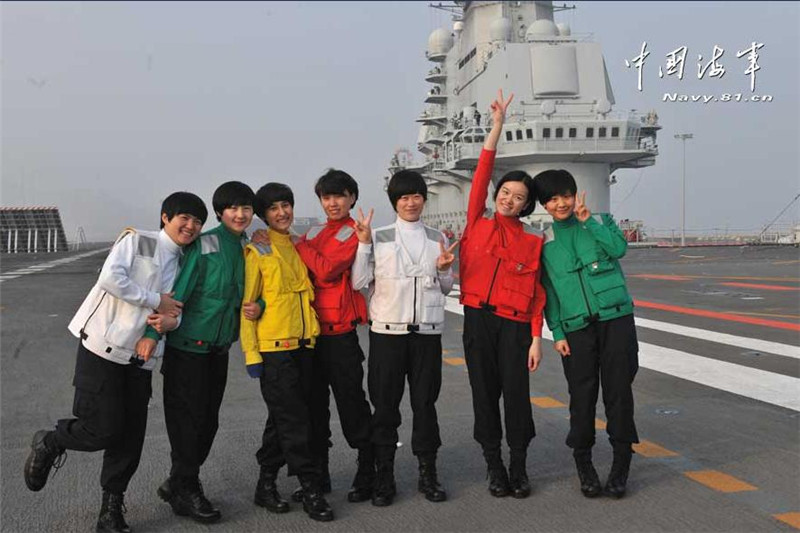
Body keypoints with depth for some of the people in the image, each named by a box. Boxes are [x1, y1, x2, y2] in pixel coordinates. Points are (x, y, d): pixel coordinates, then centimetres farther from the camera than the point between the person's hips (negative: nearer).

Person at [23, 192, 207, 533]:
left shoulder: (182, 264, 14)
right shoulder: (136, 241, -4)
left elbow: (175, 310, 9)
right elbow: (111, 278, -20)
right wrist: (156, 301, -14)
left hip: (139, 358, 6)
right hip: (102, 348, -6)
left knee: (130, 438, 4)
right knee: (102, 430, -9)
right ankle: (49, 443, 22)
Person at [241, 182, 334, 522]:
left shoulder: (299, 247, 14)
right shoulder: (257, 251, -4)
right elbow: (247, 304, -7)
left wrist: (313, 334, 13)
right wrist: (251, 354, -11)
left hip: (303, 344, 6)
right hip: (274, 347, -6)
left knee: (283, 419, 12)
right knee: (293, 422, -5)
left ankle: (267, 484, 24)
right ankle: (311, 490, 1)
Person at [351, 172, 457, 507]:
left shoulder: (438, 239, 9)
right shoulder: (379, 237, 1)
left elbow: (445, 289, 15)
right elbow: (359, 282, -5)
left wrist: (444, 269, -5)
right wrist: (363, 243, -12)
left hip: (427, 331, 2)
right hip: (387, 331, -2)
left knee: (425, 403, 7)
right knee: (385, 406, 2)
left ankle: (427, 473, 18)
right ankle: (384, 477, 12)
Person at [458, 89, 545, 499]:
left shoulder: (533, 242, 7)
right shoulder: (478, 224, 7)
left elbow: (537, 293, 4)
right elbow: (482, 174, 1)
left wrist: (536, 339, -4)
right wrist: (497, 126, -2)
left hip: (514, 324, -1)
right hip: (478, 319, 1)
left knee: (516, 393, -2)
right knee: (484, 393, 5)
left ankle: (519, 468, 12)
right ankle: (494, 468, 15)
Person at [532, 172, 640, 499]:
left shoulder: (600, 221, 8)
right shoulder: (544, 242, 9)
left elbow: (619, 248, -11)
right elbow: (548, 291, 7)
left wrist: (587, 220, -9)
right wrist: (556, 333, 0)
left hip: (615, 318, 0)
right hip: (575, 328, 1)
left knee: (618, 391, 0)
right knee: (582, 395, 1)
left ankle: (621, 464, 10)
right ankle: (583, 463, 15)